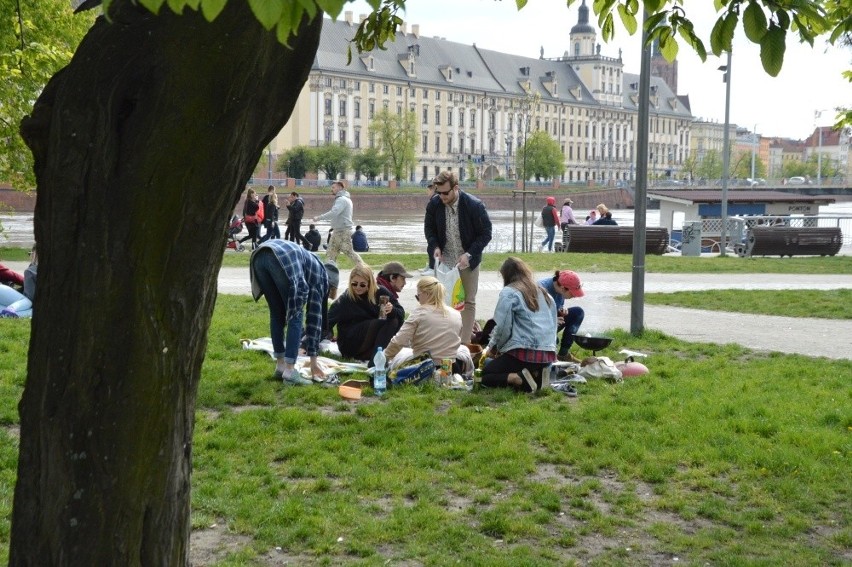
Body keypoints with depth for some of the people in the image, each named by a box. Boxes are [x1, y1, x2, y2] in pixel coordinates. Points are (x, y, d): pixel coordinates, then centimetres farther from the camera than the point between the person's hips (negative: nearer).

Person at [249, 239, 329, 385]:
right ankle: (289, 371, 2)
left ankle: (280, 365, 24)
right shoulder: (319, 273, 27)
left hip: (259, 256, 6)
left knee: (276, 314, 21)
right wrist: (313, 360, 26)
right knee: (296, 316, 8)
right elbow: (315, 316, 24)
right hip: (283, 259, -6)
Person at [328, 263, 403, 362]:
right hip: (349, 345, -5)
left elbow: (401, 314, -5)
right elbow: (328, 322, -20)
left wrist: (392, 310, -28)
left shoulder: (379, 293, -6)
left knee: (394, 321, -19)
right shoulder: (345, 299, -14)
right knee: (379, 323, -26)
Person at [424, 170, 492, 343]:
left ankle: (465, 343, 10)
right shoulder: (434, 203, -10)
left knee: (468, 302, 4)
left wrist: (469, 254, -21)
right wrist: (435, 246, -10)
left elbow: (486, 234, -11)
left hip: (467, 261, -2)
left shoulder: (474, 205, -19)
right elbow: (429, 228, 8)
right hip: (444, 260, 3)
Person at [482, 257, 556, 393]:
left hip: (524, 353, -7)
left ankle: (519, 379, -18)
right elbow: (553, 325, 23)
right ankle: (536, 375, -1)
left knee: (486, 375, 10)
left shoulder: (508, 292, -4)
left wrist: (493, 347, 8)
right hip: (548, 354, 7)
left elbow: (503, 327, -9)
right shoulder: (544, 293, 18)